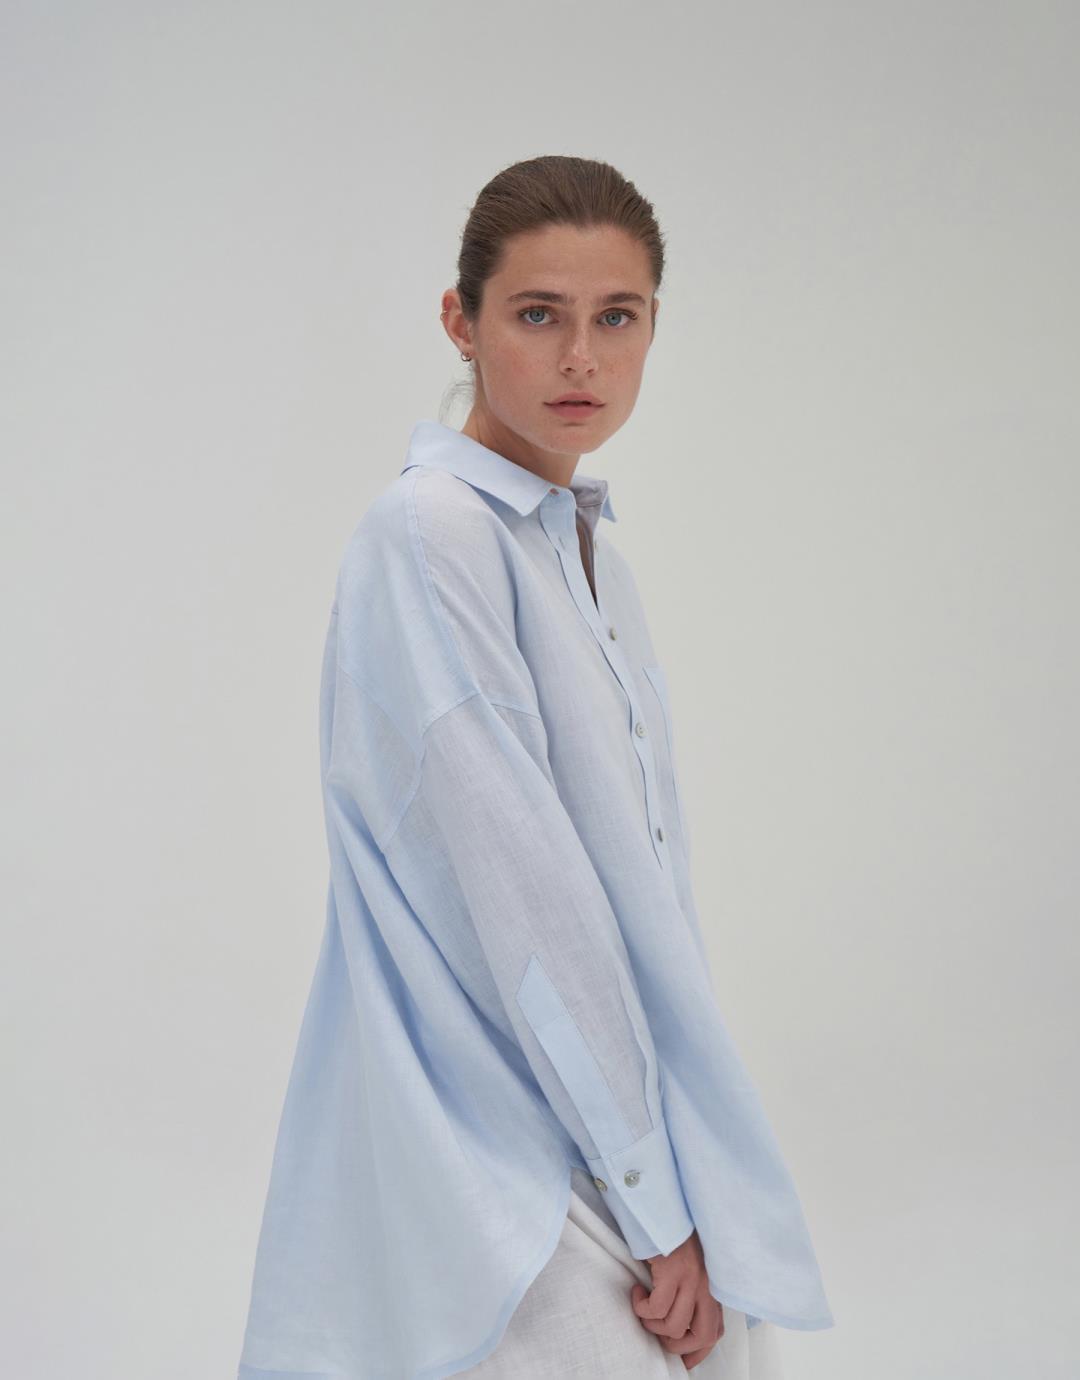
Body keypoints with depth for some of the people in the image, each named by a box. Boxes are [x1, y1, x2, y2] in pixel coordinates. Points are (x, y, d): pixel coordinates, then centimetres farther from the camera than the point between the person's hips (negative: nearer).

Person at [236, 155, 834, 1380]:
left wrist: (687, 1197, 3)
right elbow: (520, 888, -17)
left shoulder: (586, 542, 11)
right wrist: (652, 1200, -14)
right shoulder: (426, 535, -13)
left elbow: (648, 861, 9)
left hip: (619, 1106, 8)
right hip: (496, 1154, -8)